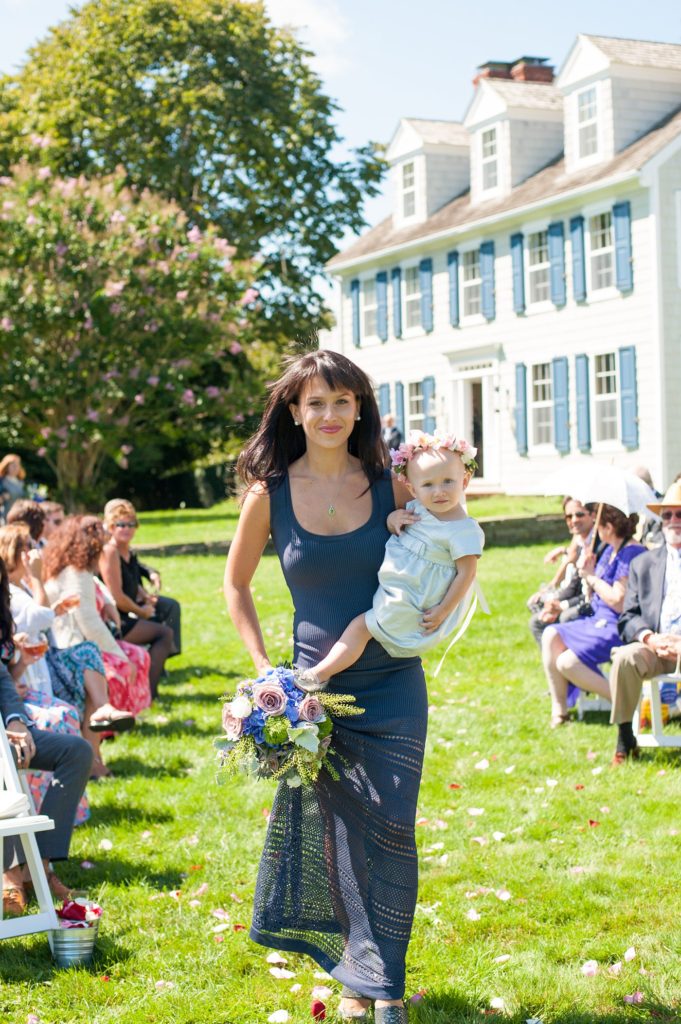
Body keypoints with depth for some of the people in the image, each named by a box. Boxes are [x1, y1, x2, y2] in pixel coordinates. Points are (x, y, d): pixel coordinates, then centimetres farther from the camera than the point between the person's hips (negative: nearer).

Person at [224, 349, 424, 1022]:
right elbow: (235, 583, 9)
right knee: (333, 832, 6)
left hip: (393, 685, 0)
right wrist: (263, 666, 1)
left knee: (389, 831, 0)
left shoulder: (389, 484, -2)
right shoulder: (270, 493, -3)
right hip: (316, 684, 0)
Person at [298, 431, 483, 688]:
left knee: (360, 626, -10)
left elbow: (466, 573, -18)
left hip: (411, 612, -8)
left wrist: (442, 613, -19)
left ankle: (317, 675, -8)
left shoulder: (464, 530, -20)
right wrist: (392, 519, -7)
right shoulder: (416, 509, 2)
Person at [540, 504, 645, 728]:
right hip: (600, 621, 10)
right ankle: (558, 712, -3)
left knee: (567, 663, -20)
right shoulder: (610, 550, 12)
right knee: (551, 635, -3)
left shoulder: (632, 554, -18)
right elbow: (595, 597, 14)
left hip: (619, 627, -10)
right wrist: (587, 572, -4)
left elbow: (619, 601, -24)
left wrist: (592, 577, -14)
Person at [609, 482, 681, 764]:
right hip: (654, 649, 3)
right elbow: (628, 618, 11)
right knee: (624, 658, -29)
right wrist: (650, 638, -12)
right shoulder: (643, 563, 18)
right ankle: (624, 738, -16)